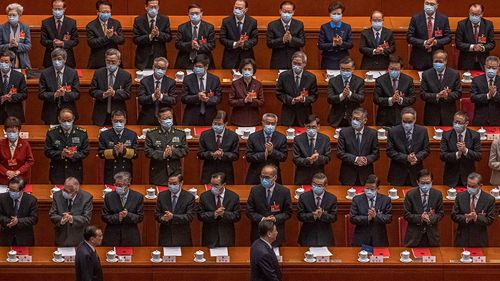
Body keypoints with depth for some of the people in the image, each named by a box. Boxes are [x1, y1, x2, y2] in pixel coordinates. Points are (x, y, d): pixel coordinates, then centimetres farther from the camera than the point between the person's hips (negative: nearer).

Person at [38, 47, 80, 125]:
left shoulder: (73, 73, 2)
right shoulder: (45, 73, 2)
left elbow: (77, 95, -1)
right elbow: (41, 94, -2)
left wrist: (65, 94, -20)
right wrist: (54, 95, -18)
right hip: (50, 114, 0)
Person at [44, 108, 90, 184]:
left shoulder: (82, 133, 2)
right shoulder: (52, 133, 1)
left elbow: (85, 152, 3)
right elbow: (47, 152, 0)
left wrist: (74, 155, -17)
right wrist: (61, 154, -17)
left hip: (75, 173, 0)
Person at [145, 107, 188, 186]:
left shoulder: (180, 134, 10)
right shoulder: (151, 134, 5)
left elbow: (184, 151, 3)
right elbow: (148, 152, -4)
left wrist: (173, 152, -17)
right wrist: (162, 154, -19)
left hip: (175, 173, 1)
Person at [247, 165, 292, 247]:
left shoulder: (284, 191, -4)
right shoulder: (255, 190, -1)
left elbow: (288, 213, 1)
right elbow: (249, 211, 1)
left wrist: (276, 218, -18)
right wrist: (262, 219, -17)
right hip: (258, 234, 1)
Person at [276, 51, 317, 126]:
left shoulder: (311, 77, -2)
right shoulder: (283, 76, -2)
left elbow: (314, 96, 3)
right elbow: (279, 93, 1)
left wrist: (304, 99, -18)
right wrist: (291, 100, -16)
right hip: (287, 115, 0)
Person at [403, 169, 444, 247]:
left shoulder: (437, 194, 2)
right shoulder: (410, 194, -3)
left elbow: (441, 213, 5)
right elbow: (406, 215, -3)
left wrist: (431, 218, -17)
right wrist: (420, 218, -20)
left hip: (432, 235, 1)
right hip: (414, 234, -1)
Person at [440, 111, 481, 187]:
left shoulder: (474, 135, -3)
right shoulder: (446, 135, -2)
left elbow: (478, 156, -7)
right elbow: (443, 156, -9)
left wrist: (465, 150, -22)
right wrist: (457, 154, -24)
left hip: (468, 178, 0)